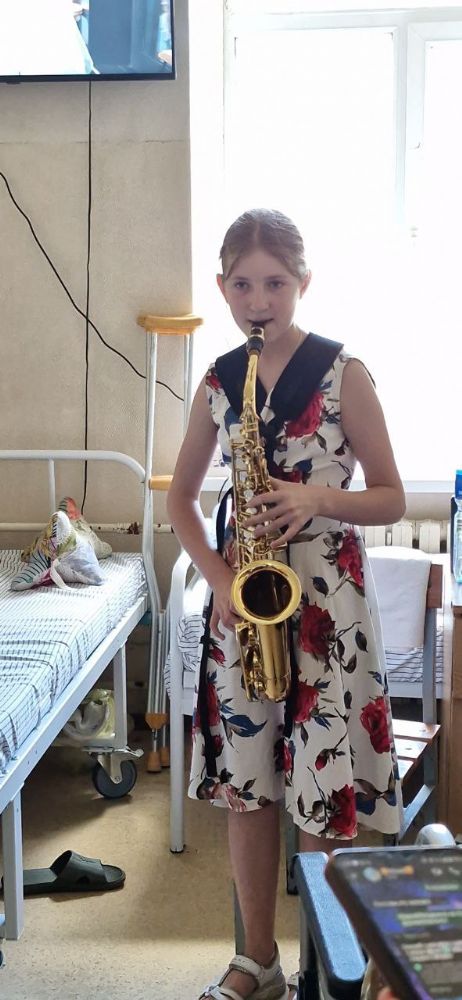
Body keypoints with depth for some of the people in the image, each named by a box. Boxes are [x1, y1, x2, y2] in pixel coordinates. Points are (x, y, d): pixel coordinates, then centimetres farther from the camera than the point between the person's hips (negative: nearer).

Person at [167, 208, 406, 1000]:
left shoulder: (344, 375, -5)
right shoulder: (218, 382, 6)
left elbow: (391, 498, -2)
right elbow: (181, 496, 13)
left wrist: (320, 498, -21)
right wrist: (217, 575, -2)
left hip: (327, 597, -4)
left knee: (323, 797, 0)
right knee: (244, 784, 11)